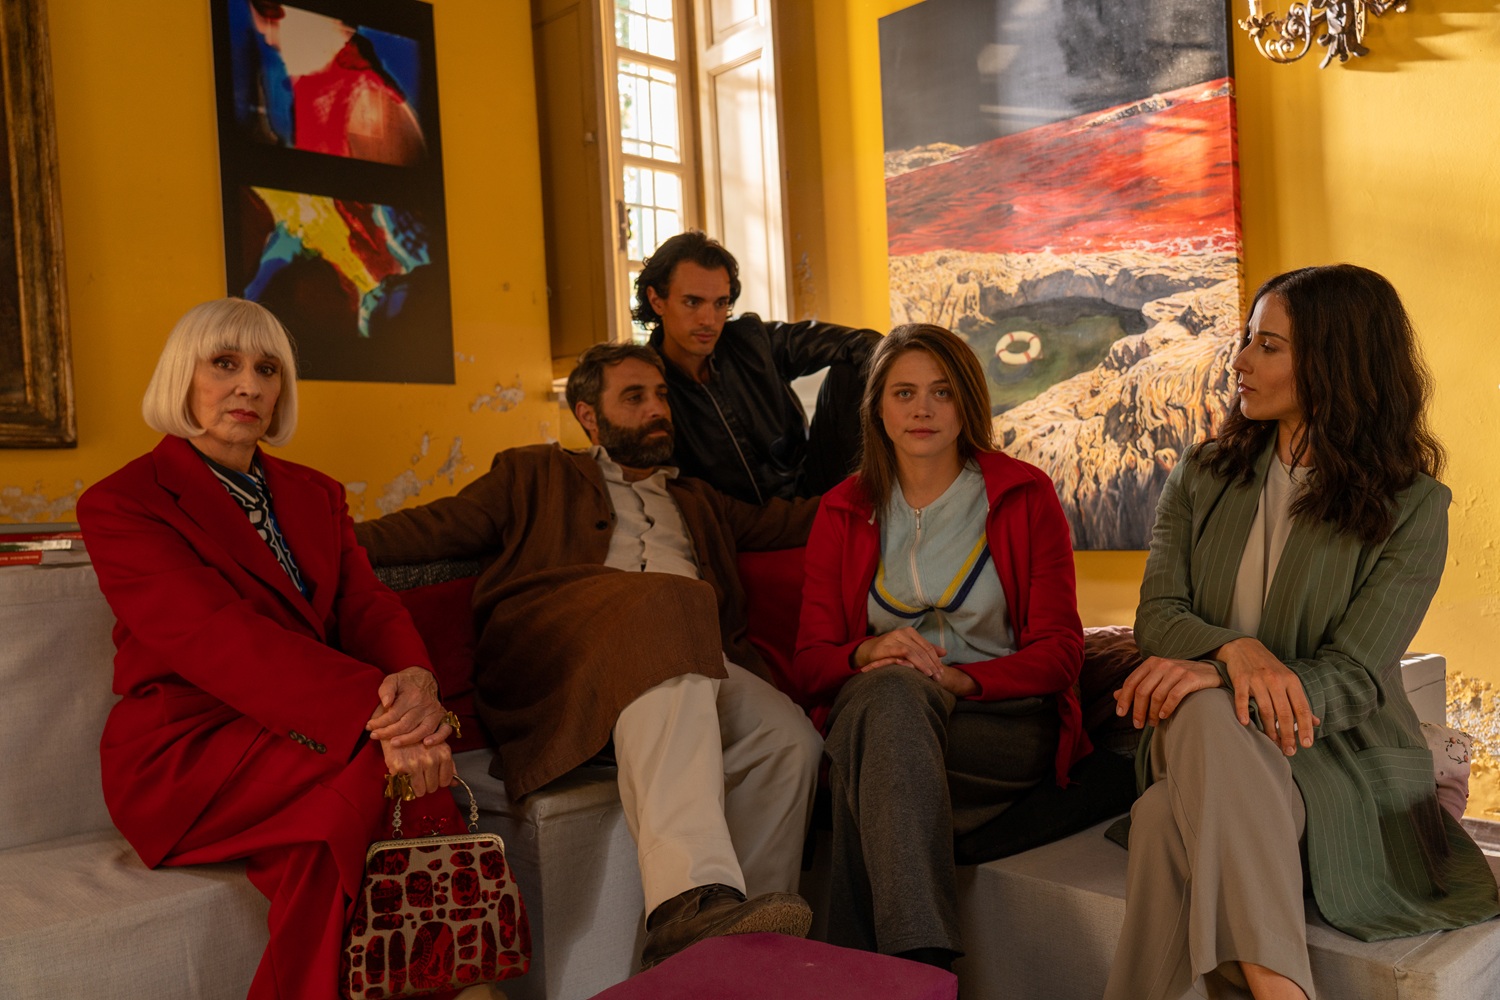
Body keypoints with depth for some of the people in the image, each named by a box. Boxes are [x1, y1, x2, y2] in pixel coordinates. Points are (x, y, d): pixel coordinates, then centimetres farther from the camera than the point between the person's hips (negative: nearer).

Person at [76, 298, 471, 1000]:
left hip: (305, 732, 5)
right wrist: (375, 712, -33)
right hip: (188, 751, -4)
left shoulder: (315, 495, 17)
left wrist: (413, 679, -24)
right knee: (378, 777, -31)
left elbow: (368, 605, 3)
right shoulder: (122, 504, -2)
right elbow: (219, 638, -18)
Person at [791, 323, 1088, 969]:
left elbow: (1059, 650, 0)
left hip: (1006, 723, -1)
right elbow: (810, 664, 7)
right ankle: (921, 959, -44)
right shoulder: (844, 513, 11)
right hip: (879, 712, 2)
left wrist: (957, 678, -19)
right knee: (891, 687, -37)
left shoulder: (1025, 496, 6)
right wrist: (869, 653, -18)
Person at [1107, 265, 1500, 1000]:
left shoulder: (1411, 506, -1)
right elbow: (1156, 613, 1)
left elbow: (1352, 677, -10)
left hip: (1339, 761, -3)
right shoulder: (1203, 477, 10)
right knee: (1205, 714, -35)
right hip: (1202, 746, 3)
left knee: (1172, 821, -34)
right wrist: (1237, 649, -23)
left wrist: (1206, 672, -28)